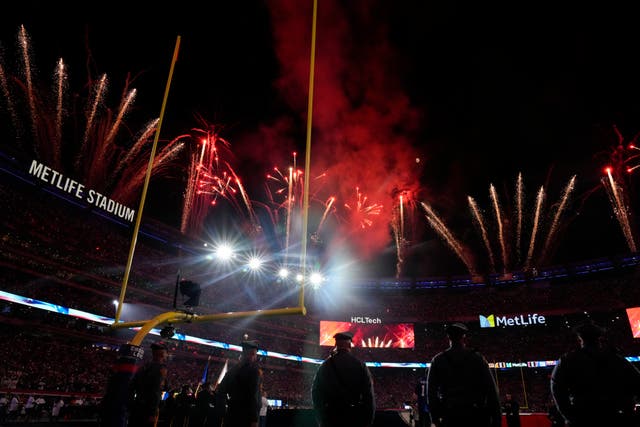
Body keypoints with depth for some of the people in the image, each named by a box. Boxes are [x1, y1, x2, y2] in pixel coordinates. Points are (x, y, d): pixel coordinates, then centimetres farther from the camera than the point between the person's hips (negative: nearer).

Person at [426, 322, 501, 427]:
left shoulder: (438, 360, 5)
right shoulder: (477, 358, 2)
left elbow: (431, 390, 3)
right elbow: (491, 390, -2)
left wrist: (435, 416, 10)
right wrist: (496, 418, 1)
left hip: (450, 415, 1)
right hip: (476, 415, 0)